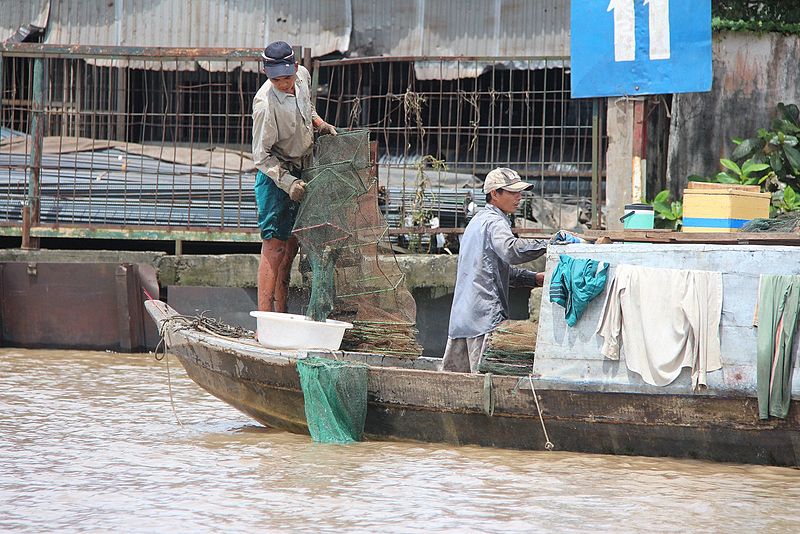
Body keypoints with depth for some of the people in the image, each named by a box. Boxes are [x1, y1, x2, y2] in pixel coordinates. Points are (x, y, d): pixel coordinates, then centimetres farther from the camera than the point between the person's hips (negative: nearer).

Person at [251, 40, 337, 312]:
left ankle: (282, 314, 20)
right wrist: (287, 182, -32)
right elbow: (261, 155, -23)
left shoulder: (303, 76, -6)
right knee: (274, 245, -11)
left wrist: (317, 121, 1)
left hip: (300, 172, 8)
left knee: (291, 246, 12)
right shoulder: (265, 104, -28)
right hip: (274, 176, -8)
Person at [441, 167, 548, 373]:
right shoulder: (495, 223, -9)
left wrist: (533, 278, 18)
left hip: (461, 315, 10)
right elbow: (511, 250, -31)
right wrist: (548, 244, -29)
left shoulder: (478, 220, 24)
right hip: (486, 313, -10)